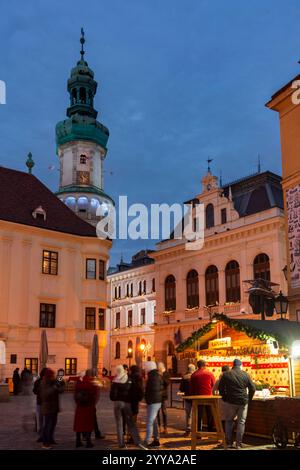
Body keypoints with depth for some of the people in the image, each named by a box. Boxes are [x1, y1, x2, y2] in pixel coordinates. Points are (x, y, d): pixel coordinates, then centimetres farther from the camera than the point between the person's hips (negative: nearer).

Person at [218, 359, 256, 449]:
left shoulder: (226, 374, 0)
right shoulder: (245, 375, 1)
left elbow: (220, 388, 0)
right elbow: (252, 388, 1)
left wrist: (225, 398, 11)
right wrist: (248, 399, 12)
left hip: (230, 401, 0)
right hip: (243, 402, 0)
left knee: (229, 421, 14)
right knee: (241, 422, 9)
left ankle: (229, 442, 13)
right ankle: (239, 444, 9)